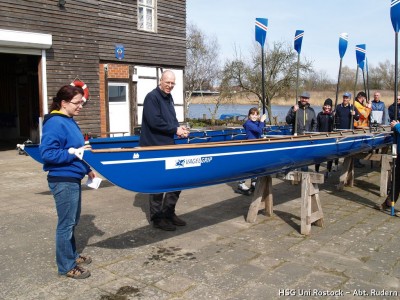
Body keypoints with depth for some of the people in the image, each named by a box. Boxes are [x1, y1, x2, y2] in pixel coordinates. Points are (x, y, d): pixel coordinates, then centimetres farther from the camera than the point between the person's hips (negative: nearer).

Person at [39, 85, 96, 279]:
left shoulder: (70, 121, 11)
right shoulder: (55, 123, -18)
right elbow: (47, 153, -24)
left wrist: (87, 168, 14)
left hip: (73, 179, 10)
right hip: (63, 181, -10)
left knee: (72, 221, 20)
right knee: (66, 224, 1)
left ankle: (72, 255, 36)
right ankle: (66, 266, 14)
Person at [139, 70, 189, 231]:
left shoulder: (169, 98, 14)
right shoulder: (152, 97, -13)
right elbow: (154, 121, -22)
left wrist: (179, 128, -3)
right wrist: (175, 129, -16)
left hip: (168, 146, 9)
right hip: (154, 147, -9)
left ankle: (168, 213, 27)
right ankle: (157, 218, 14)